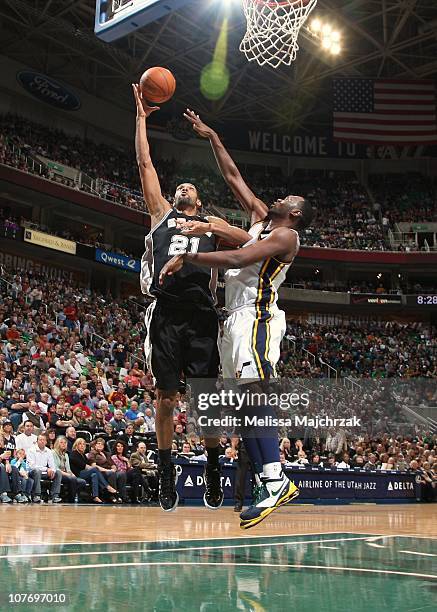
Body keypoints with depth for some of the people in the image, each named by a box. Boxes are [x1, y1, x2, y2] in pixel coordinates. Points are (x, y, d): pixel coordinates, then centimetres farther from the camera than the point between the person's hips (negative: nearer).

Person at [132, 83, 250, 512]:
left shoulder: (212, 223, 23)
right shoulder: (161, 213, 22)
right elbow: (145, 163, 20)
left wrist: (213, 229, -3)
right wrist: (141, 116, 21)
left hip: (201, 315, 0)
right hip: (166, 313, 0)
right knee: (166, 397, 0)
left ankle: (213, 470, 14)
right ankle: (166, 474, 10)